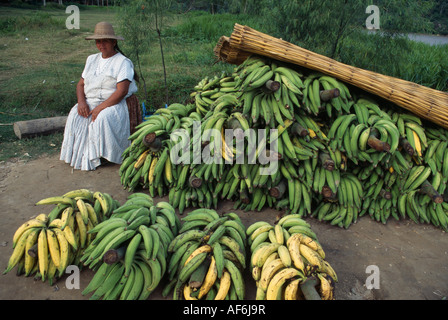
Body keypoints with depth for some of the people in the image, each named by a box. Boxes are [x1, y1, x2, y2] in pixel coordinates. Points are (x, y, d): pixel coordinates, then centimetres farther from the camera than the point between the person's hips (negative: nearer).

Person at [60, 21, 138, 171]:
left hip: (112, 103, -6)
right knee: (75, 115, -24)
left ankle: (100, 155, -18)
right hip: (89, 102, 6)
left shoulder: (123, 62, -3)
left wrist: (101, 107, -23)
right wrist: (81, 101, -7)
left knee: (103, 118, -36)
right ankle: (78, 154, -15)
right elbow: (80, 84, 16)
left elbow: (122, 91, -15)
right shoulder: (92, 59, 20)